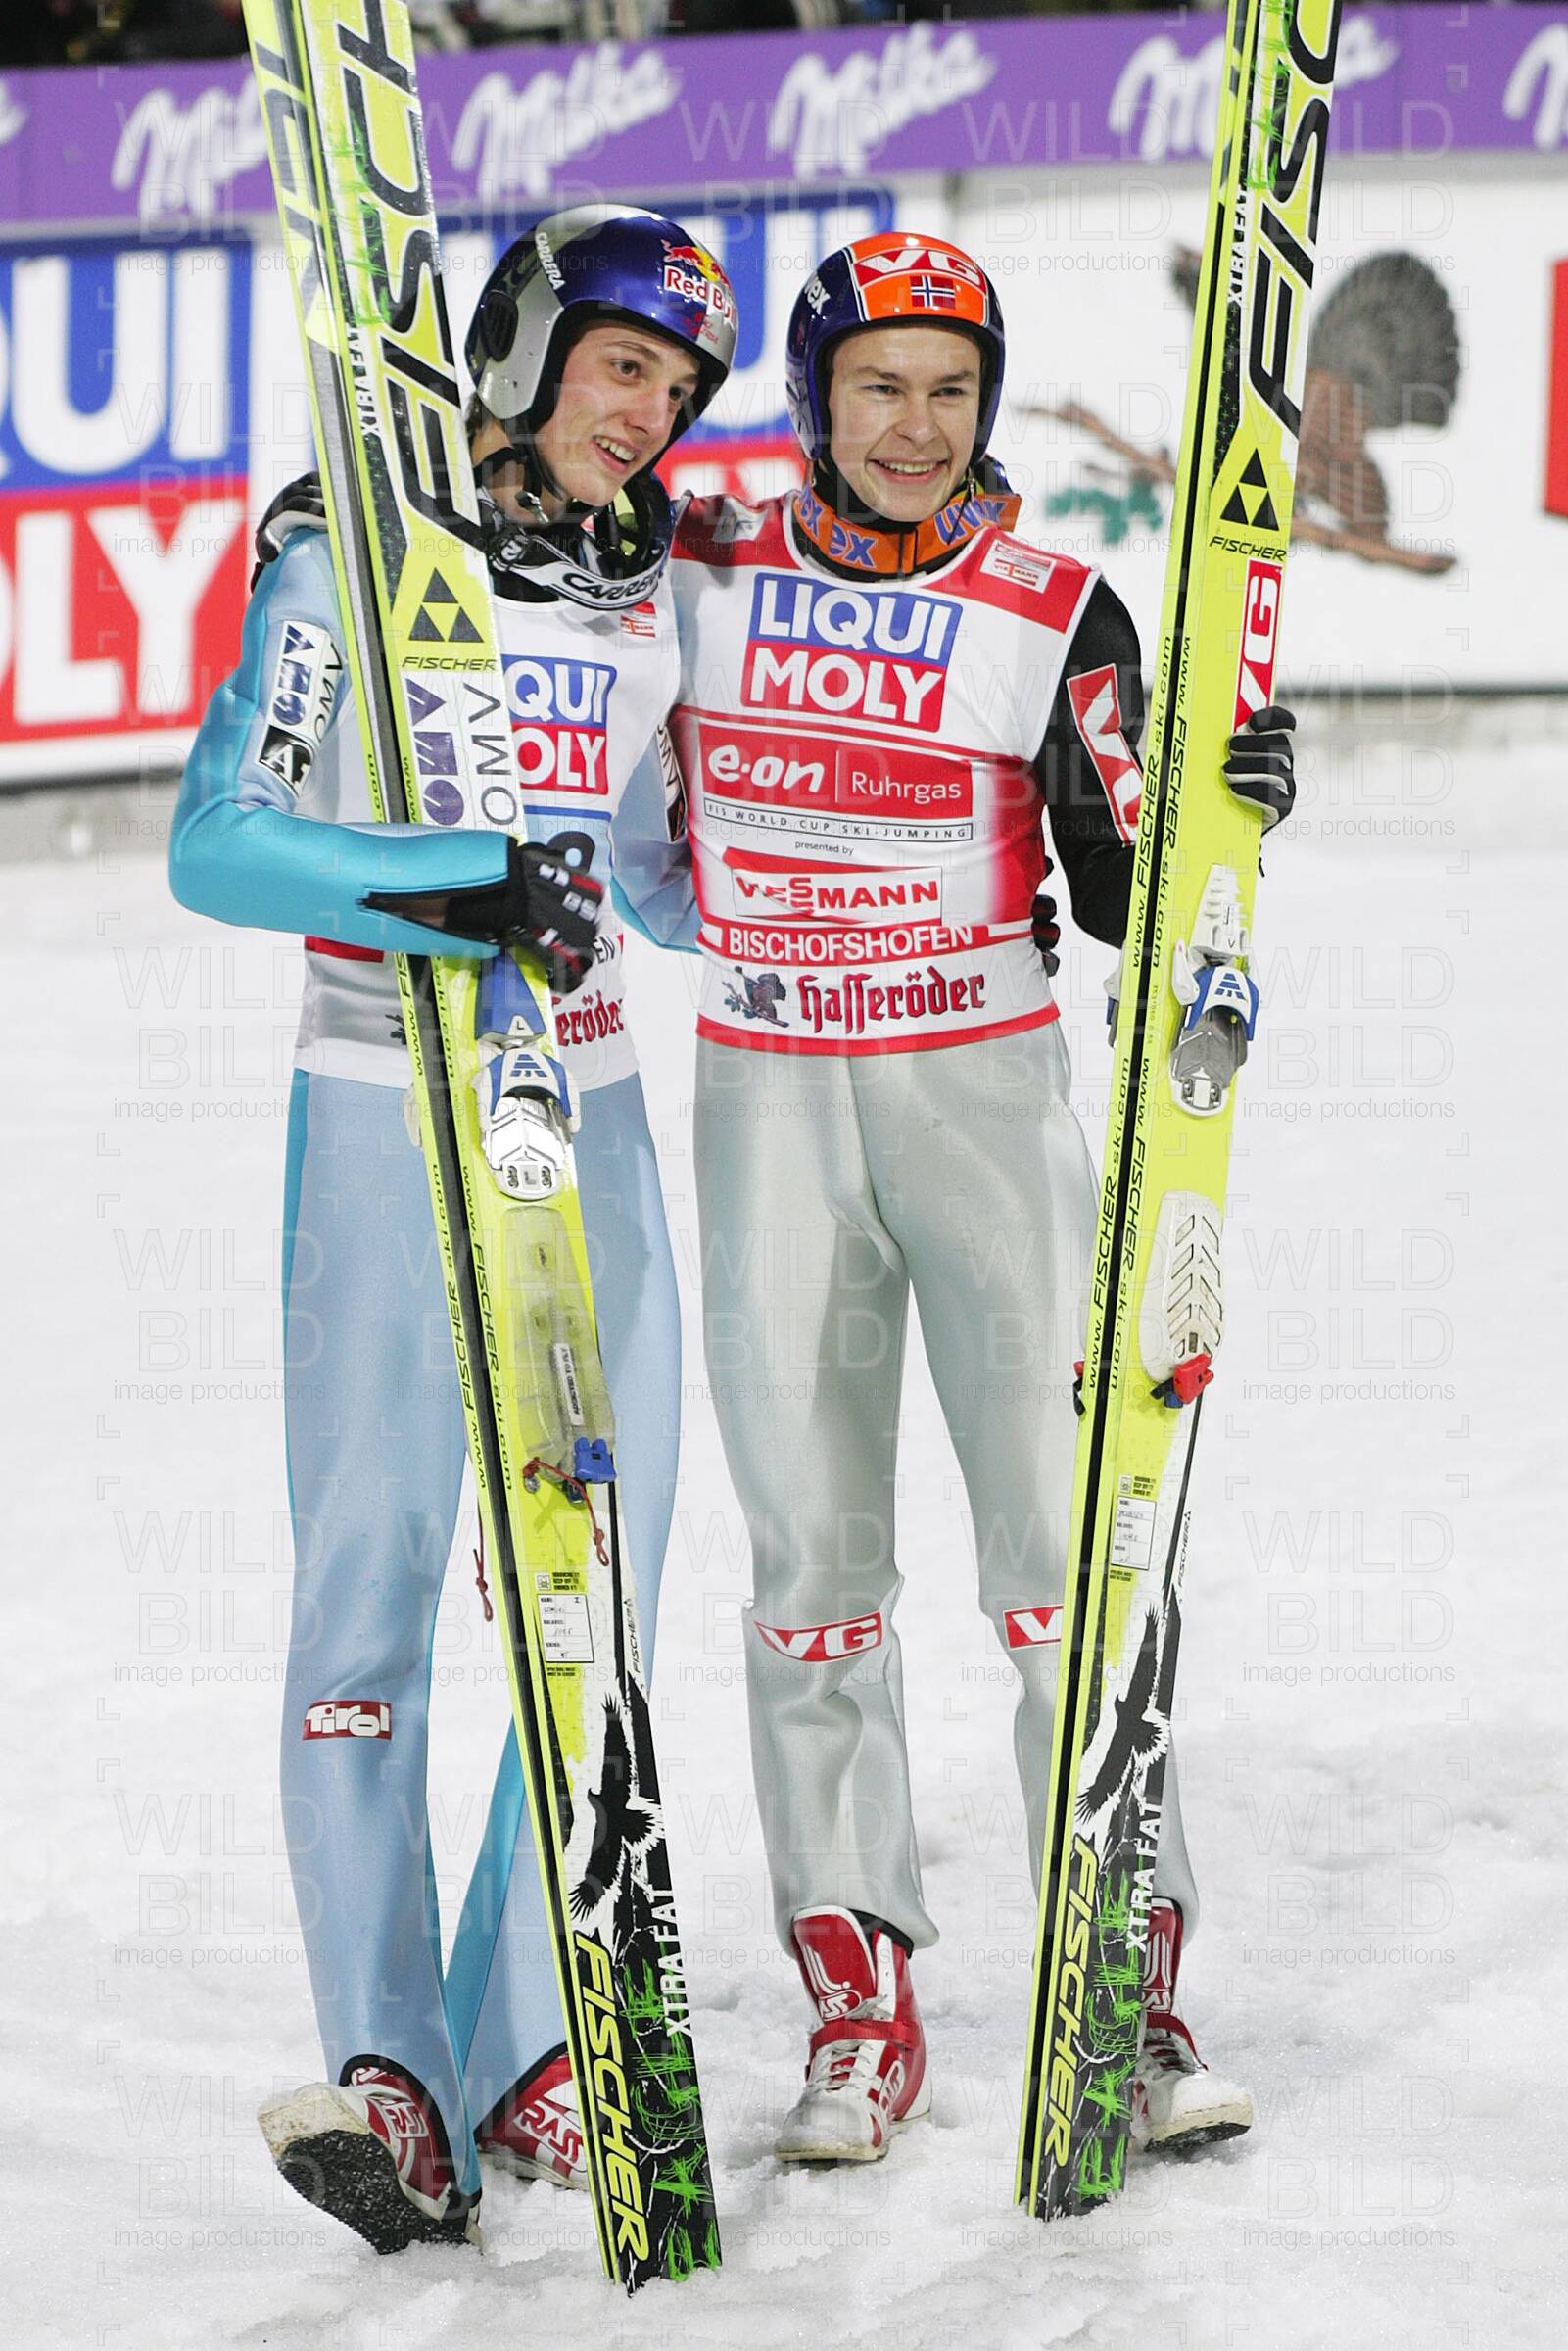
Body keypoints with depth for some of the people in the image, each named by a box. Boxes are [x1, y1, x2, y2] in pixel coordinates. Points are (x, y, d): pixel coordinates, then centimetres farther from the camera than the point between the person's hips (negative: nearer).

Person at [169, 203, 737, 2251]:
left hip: (591, 1119, 5)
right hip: (384, 1111, -5)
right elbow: (218, 845, -13)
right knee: (372, 1582, -6)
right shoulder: (348, 552, -5)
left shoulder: (651, 597, 10)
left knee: (608, 1578, 2)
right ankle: (384, 2071, -3)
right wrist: (445, 890, -26)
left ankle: (527, 2051, 10)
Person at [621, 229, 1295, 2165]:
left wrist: (1210, 815, -20)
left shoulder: (1055, 620, -2)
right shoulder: (696, 576, 2)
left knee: (1060, 1534, -5)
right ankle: (857, 1996, 8)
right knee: (811, 1549, 2)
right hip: (771, 1111, 1)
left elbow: (1120, 902, -2)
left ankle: (1128, 1979, 1)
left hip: (987, 1096, -1)